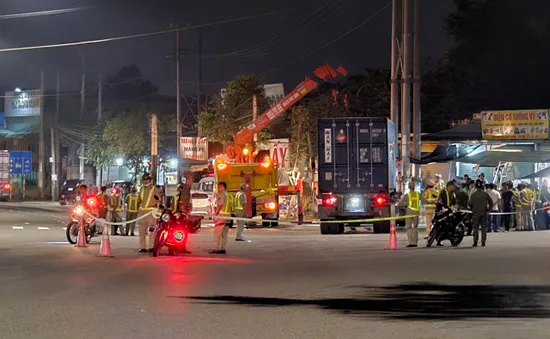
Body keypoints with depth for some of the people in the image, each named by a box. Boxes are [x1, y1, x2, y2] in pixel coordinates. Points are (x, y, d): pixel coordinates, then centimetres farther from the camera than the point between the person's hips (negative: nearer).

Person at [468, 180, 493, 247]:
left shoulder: (473, 195, -5)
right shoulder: (485, 194, -2)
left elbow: (470, 204, -3)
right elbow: (491, 202, 1)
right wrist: (489, 209, 12)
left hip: (476, 213, -1)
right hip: (484, 213, 1)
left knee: (475, 228, 3)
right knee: (484, 228, 6)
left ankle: (475, 242, -3)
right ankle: (483, 242, 3)